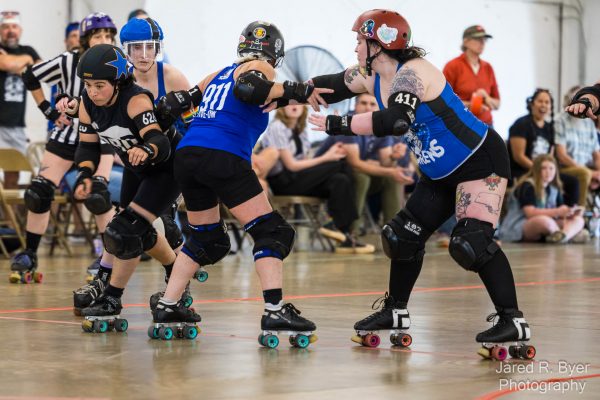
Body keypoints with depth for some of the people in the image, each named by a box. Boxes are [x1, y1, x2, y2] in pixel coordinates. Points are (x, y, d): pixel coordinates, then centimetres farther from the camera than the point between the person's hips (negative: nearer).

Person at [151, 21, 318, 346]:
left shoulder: (220, 73, 27)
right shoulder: (259, 69, 8)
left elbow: (173, 105, 23)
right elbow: (246, 88, -16)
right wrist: (292, 90, -15)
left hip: (186, 157, 8)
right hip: (222, 158, -8)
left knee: (207, 239, 22)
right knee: (270, 231, -5)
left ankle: (167, 307, 22)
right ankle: (275, 312, -17)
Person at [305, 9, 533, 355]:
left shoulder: (412, 73, -26)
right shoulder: (371, 77, 2)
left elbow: (394, 122, -41)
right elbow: (329, 87, 12)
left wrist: (335, 125, -37)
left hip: (481, 160, -10)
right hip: (442, 174, 10)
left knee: (472, 242, -22)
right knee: (405, 234, 11)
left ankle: (513, 322, -18)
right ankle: (395, 313, 27)